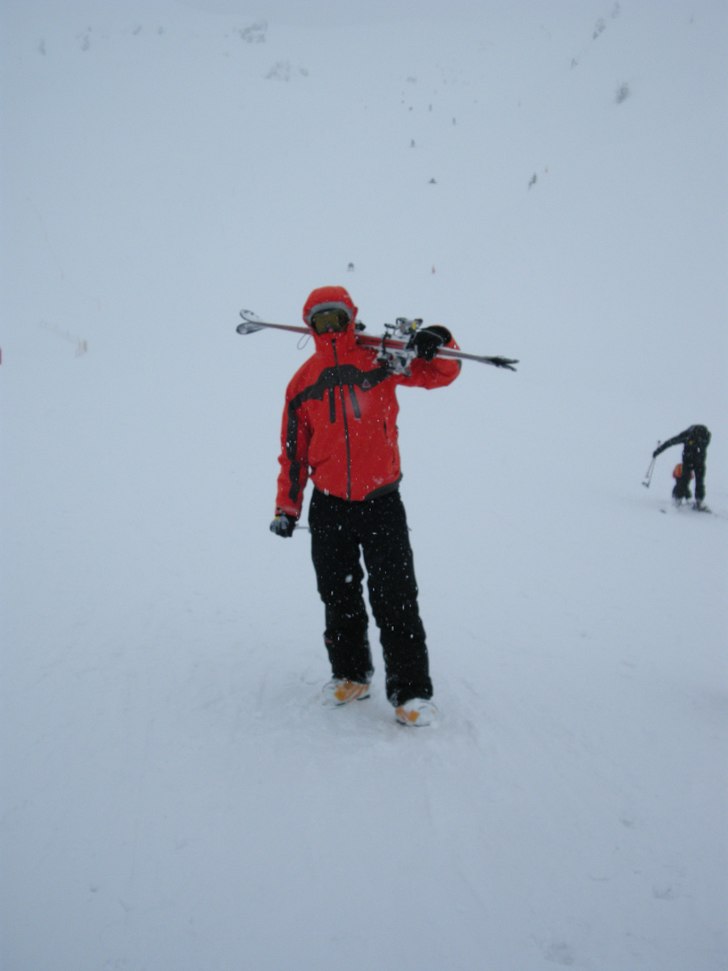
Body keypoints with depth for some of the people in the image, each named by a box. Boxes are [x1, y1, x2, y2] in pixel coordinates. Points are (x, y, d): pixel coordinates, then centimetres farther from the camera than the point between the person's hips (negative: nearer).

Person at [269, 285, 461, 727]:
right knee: (339, 598, 12)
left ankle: (412, 690, 2)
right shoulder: (304, 381, 8)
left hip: (381, 503, -3)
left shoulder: (379, 359, 0)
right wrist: (287, 506, 8)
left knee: (395, 599, -5)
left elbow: (440, 373, 5)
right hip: (329, 508, 3)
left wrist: (436, 344, -17)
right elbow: (293, 451, 12)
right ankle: (351, 675, 29)